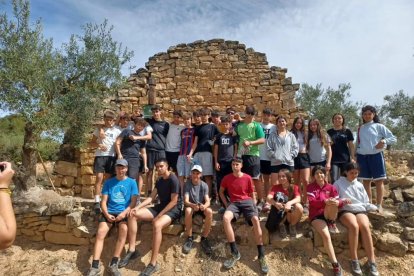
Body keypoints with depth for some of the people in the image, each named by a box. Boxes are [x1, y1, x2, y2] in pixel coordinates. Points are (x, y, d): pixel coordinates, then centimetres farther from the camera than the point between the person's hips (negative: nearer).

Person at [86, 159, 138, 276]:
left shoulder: (131, 182, 6)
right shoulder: (108, 182, 11)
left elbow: (133, 201, 0)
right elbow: (104, 201, 8)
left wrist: (124, 213, -14)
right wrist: (107, 214, -9)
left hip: (124, 212, -2)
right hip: (109, 212, 2)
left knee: (124, 228, -30)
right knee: (100, 232, -22)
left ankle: (114, 264, -22)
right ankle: (95, 266, -16)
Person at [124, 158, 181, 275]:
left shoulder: (173, 180, -14)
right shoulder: (159, 180, 13)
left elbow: (174, 201, -17)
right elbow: (151, 197, 8)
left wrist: (159, 215, -19)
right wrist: (137, 207, -6)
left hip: (173, 209, -8)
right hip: (161, 207, 8)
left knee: (157, 225, -39)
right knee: (132, 215, -8)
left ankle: (153, 264, -28)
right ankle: (132, 250, -5)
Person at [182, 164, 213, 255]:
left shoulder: (204, 185, -7)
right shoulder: (187, 184, -10)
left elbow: (208, 201, -15)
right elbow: (186, 201, -19)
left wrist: (204, 206, -40)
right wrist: (194, 205, -42)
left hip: (202, 207, 1)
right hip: (191, 206, -1)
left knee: (209, 211, -33)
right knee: (188, 210, -36)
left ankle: (204, 238, -16)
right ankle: (189, 238, -19)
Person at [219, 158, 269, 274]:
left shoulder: (248, 178, 4)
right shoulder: (226, 178, 5)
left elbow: (252, 194, 13)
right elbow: (221, 192, 19)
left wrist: (254, 207, 2)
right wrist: (226, 204, 7)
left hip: (247, 201, -1)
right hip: (234, 203, 1)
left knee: (255, 219, -32)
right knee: (225, 218, -33)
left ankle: (261, 256, -23)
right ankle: (235, 253, -23)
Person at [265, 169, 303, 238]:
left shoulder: (294, 187, 4)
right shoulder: (275, 187, 2)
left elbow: (298, 199, -17)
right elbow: (269, 198, -17)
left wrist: (289, 203, -40)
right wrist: (275, 203, -41)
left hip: (291, 215, 0)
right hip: (279, 213, 0)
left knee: (299, 207, -32)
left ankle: (292, 226, -5)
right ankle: (281, 225, 4)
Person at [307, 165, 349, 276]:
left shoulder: (331, 187, 5)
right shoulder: (311, 187, -2)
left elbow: (338, 202, -1)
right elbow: (312, 202, -16)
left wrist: (338, 202, -26)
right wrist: (325, 201, -33)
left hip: (329, 215, 2)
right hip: (316, 216, -2)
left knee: (333, 203, -31)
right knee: (326, 235, -27)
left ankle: (331, 223, -5)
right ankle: (335, 264, -17)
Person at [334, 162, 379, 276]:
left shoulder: (360, 185, 23)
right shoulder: (338, 183, 11)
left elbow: (366, 202, 24)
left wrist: (376, 208, 5)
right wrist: (342, 201, -15)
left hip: (360, 210, 3)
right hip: (345, 210, -3)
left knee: (365, 226, -31)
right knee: (354, 226, -35)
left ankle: (372, 261, -30)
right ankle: (354, 260, -29)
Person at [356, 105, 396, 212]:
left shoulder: (379, 126, 4)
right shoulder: (360, 129, 13)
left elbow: (394, 139, 3)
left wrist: (384, 141, -17)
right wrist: (355, 156, 8)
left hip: (376, 155, -3)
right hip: (362, 156, 3)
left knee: (379, 181, -2)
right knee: (366, 181, 7)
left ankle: (379, 205, 5)